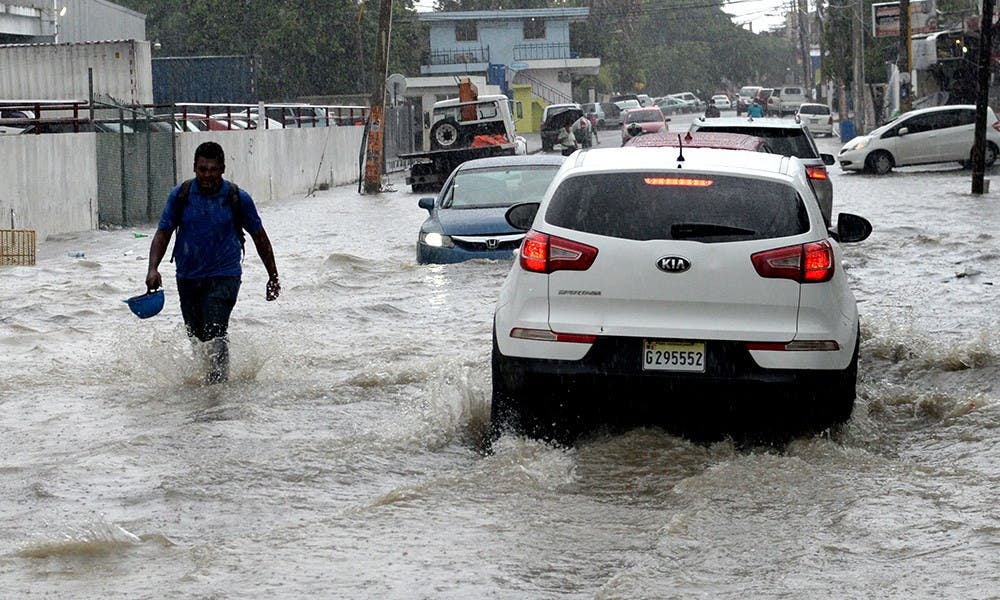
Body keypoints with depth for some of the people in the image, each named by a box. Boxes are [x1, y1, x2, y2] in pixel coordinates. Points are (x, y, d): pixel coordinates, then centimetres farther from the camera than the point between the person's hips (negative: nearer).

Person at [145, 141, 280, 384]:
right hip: (188, 278, 3)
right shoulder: (180, 195, -3)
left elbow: (259, 237, 6)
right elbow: (163, 233, 2)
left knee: (214, 333, -21)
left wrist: (273, 277, 11)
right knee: (196, 337, 13)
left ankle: (219, 381, -18)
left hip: (224, 276, -3)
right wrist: (153, 268, -14)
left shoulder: (238, 198, -6)